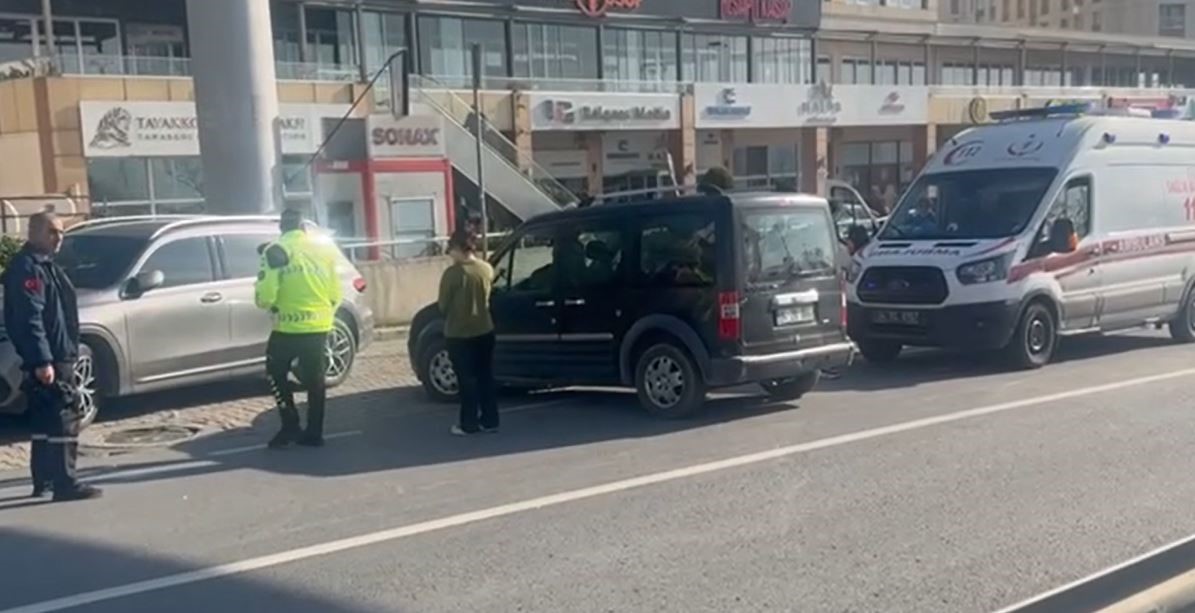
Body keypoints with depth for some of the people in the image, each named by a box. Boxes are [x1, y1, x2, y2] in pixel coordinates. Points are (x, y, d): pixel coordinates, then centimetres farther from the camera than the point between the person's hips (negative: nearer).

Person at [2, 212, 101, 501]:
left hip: (57, 357, 11)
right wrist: (42, 360, -28)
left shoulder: (45, 265, 19)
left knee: (47, 420, 14)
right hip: (47, 360, -11)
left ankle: (44, 482, 22)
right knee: (64, 418, -11)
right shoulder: (27, 268, -14)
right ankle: (66, 485, -9)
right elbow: (30, 319, -23)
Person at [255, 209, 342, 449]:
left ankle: (290, 426, 7)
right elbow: (336, 294, 10)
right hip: (319, 326, 4)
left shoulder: (275, 251, -8)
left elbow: (265, 296, -13)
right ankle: (313, 433, 16)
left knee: (276, 373, 14)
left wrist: (271, 306, 10)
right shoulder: (324, 249, 7)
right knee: (315, 380, 12)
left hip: (288, 327, -4)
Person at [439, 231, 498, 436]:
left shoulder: (453, 273, -17)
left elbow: (443, 305, -7)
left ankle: (468, 424, 11)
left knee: (467, 379, 4)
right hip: (485, 331, 5)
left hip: (459, 334, -5)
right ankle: (490, 421, 18)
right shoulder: (487, 269, 0)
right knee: (486, 376, 13)